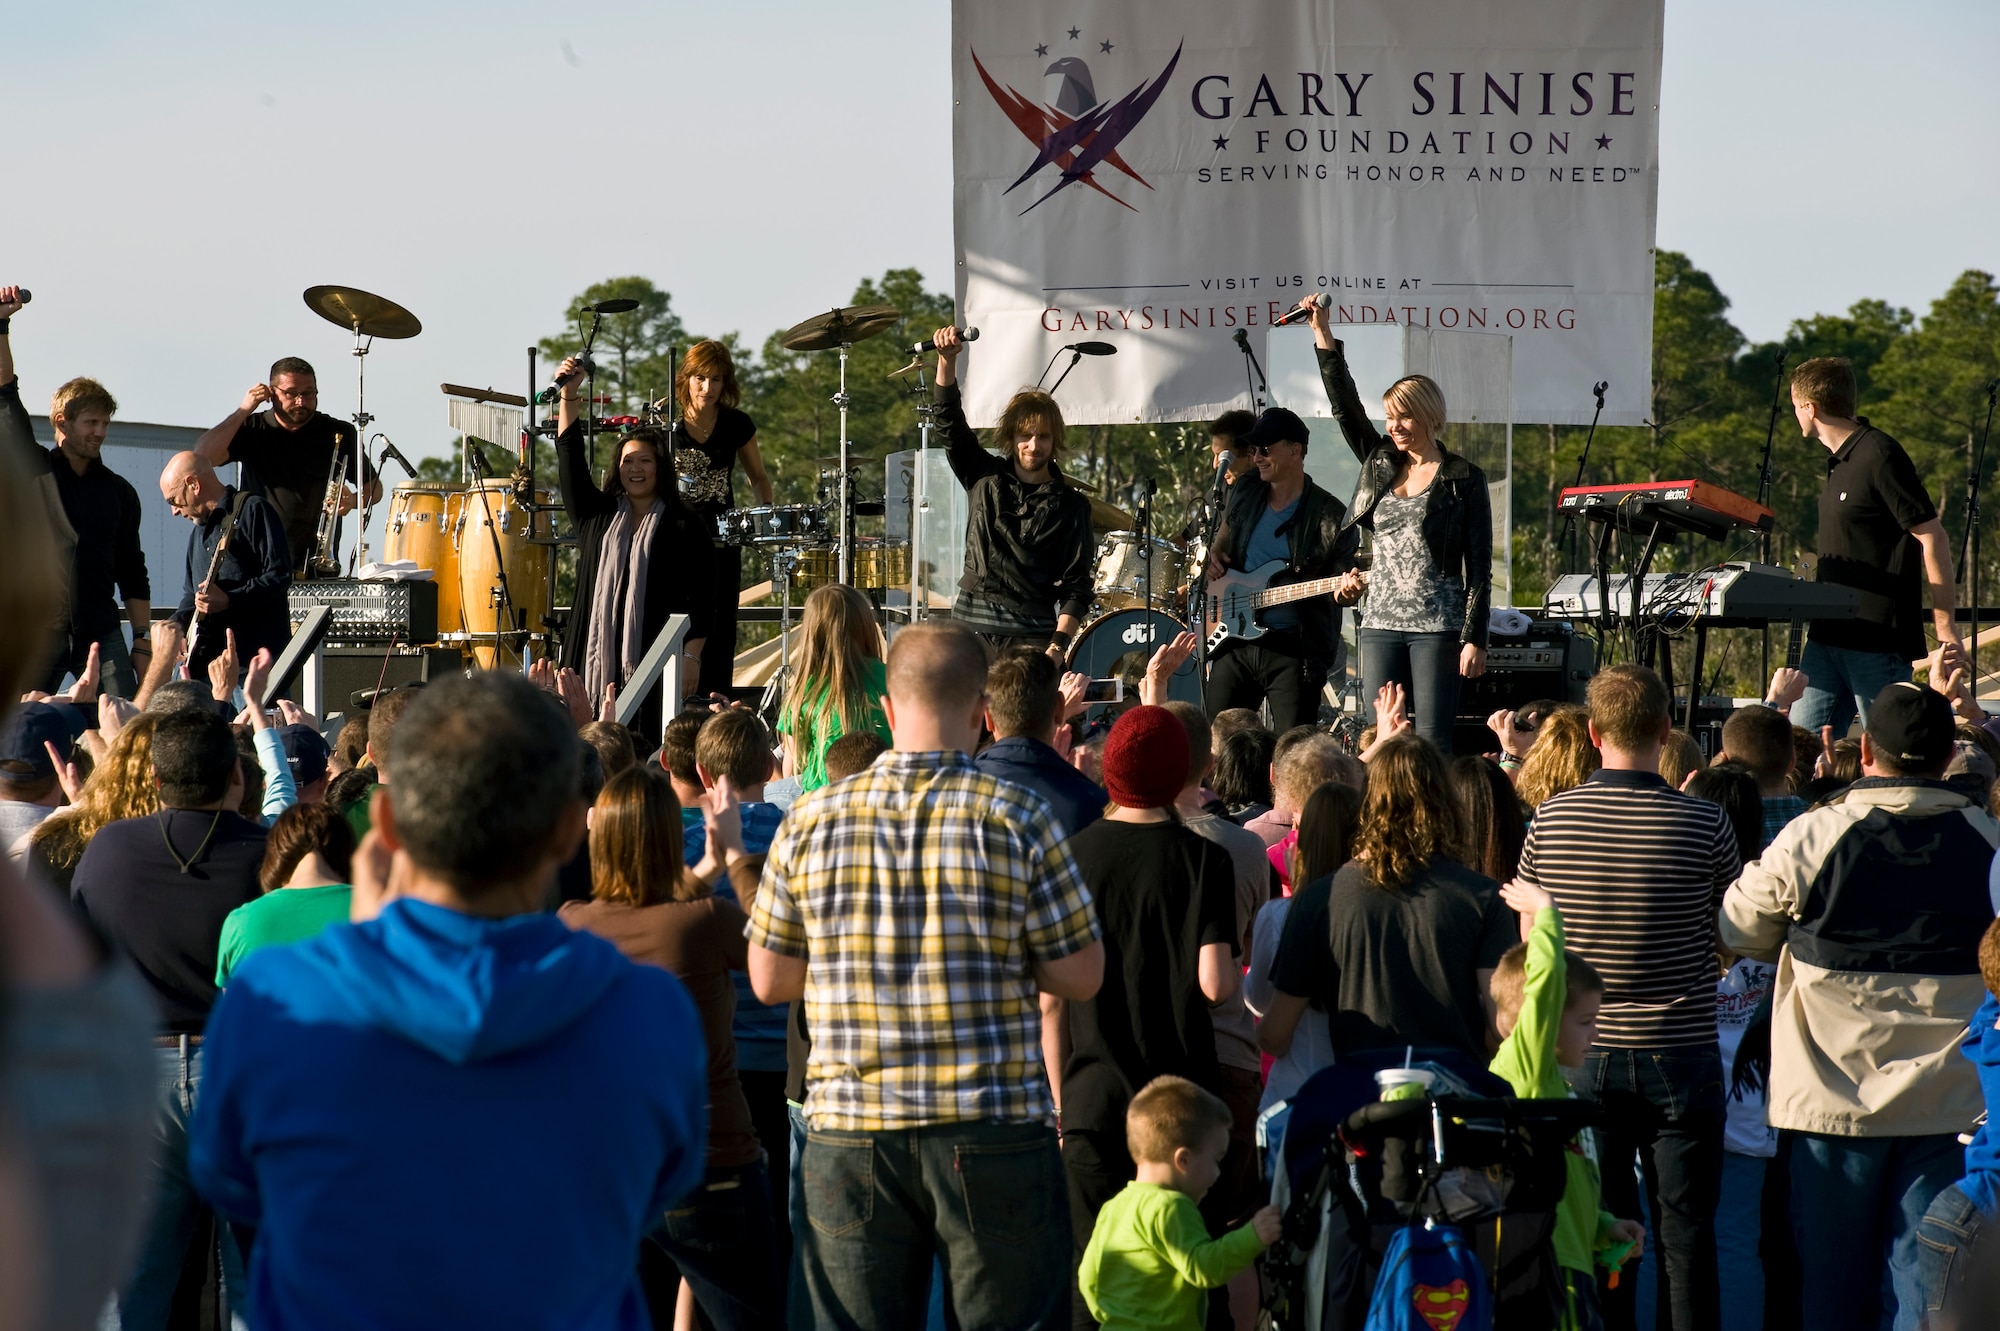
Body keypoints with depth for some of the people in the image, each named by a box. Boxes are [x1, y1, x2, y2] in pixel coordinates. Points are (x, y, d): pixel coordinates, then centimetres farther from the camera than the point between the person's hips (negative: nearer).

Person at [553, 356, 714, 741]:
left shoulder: (684, 527, 5)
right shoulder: (596, 515, 16)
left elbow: (700, 598, 1)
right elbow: (572, 462, 7)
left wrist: (691, 656, -8)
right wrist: (568, 395, -1)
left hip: (655, 663, -3)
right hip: (596, 662, 3)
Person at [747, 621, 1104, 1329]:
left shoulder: (810, 821, 1)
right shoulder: (1016, 818, -6)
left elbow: (769, 979, 8)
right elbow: (1081, 978, -2)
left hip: (849, 1132, 2)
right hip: (993, 1134, -2)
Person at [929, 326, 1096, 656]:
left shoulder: (1070, 505, 5)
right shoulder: (984, 477, 11)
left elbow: (1077, 585, -1)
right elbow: (949, 420, 2)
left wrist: (1059, 644, -14)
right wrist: (948, 360, -14)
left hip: (1032, 632, -2)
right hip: (971, 622, 2)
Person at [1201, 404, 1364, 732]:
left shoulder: (1330, 517, -6)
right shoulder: (1243, 495, 10)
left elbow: (1341, 580, -4)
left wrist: (1345, 592, -26)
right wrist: (1214, 554, 6)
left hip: (1295, 648, -5)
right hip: (1236, 640, 5)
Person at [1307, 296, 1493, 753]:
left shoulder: (1463, 478, -2)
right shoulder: (1381, 465, 13)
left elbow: (1479, 565, -5)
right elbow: (1346, 406, 8)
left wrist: (1474, 639, -12)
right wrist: (1323, 334, 2)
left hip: (1437, 627, -5)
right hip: (1381, 624, 5)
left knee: (1432, 744, -6)